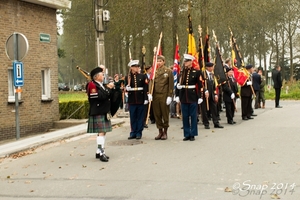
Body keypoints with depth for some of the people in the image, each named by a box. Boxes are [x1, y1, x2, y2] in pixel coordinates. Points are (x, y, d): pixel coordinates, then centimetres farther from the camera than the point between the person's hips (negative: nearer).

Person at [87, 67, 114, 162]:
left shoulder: (102, 85, 16)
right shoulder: (92, 85, -13)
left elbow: (108, 97, 19)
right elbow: (101, 96, -24)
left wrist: (110, 88, 6)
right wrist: (108, 88, -15)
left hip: (104, 112, 9)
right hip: (98, 113, -9)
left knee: (103, 132, 11)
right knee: (101, 132, -12)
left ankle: (98, 152, 18)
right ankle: (101, 153, -12)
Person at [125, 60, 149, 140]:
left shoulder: (142, 76, 2)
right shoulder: (128, 77, 4)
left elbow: (145, 88, -1)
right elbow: (126, 88, 10)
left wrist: (146, 98, -7)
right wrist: (127, 88, -14)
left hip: (140, 100, -1)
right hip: (132, 100, 1)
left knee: (140, 117, 4)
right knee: (133, 117, 6)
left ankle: (139, 132, 12)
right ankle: (133, 132, 16)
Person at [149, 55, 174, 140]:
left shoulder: (168, 71, -1)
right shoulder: (154, 71, 10)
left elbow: (171, 84, -4)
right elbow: (151, 83, 9)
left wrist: (169, 96, -9)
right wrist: (150, 94, -4)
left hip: (164, 96, -4)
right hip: (155, 96, 4)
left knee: (165, 115, 3)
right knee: (157, 115, 6)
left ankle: (165, 132, 13)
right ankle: (160, 131, 16)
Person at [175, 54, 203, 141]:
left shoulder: (196, 72, -5)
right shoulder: (181, 72, 7)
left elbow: (200, 85, -6)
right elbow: (178, 85, 9)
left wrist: (200, 97, -10)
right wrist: (177, 95, 3)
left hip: (193, 97, -4)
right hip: (183, 98, 4)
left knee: (193, 116, 3)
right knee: (185, 117, 7)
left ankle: (192, 134, 11)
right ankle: (187, 134, 15)